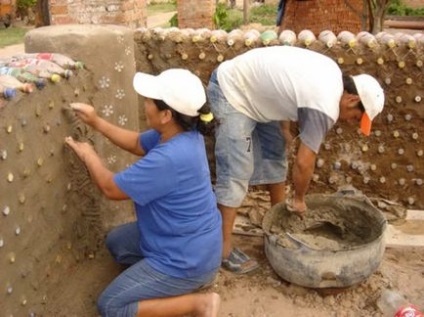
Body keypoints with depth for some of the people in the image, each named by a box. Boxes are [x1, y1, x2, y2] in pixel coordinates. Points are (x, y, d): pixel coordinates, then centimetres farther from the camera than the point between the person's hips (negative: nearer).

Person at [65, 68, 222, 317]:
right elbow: (137, 144, 11)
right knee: (116, 242, 25)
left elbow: (111, 188, -19)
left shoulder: (168, 159, -35)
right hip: (188, 240, 9)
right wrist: (96, 122, 4)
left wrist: (89, 156, -2)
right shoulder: (184, 134, -8)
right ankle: (190, 279, 17)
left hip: (187, 258, -9)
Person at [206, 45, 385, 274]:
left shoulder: (331, 74, 2)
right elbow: (303, 162, -20)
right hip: (230, 91, -10)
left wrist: (284, 128, 14)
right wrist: (299, 199, -4)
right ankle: (223, 248, -5)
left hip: (251, 87, 10)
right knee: (236, 173, -13)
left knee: (274, 157, 14)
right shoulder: (325, 107, -26)